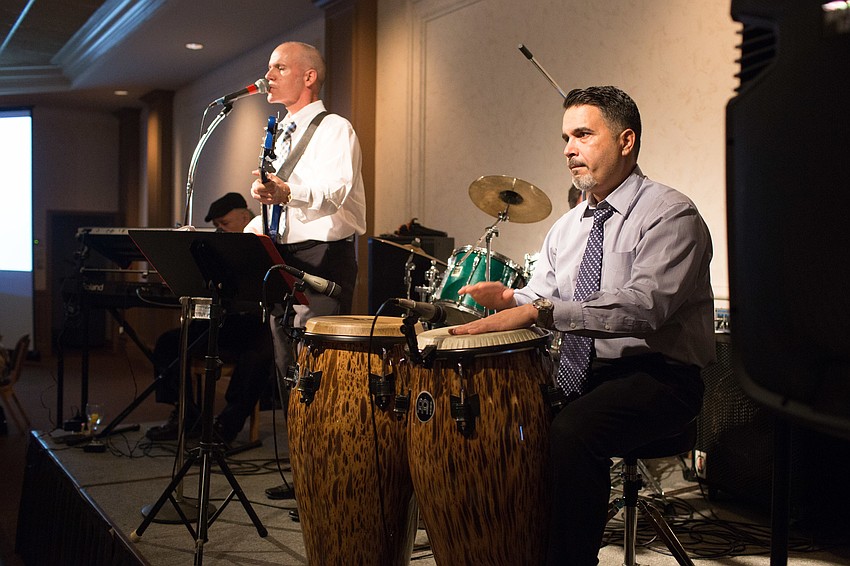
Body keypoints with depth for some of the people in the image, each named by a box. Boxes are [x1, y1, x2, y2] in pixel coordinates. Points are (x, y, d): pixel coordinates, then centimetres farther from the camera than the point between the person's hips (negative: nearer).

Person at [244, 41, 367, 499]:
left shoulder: (334, 129, -7)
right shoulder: (282, 135, 20)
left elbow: (336, 191, -26)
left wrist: (287, 193, -43)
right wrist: (249, 234, 12)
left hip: (323, 259, -9)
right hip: (283, 260, 9)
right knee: (290, 371, 12)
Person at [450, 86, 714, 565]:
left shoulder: (670, 215, -10)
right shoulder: (567, 227, 15)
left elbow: (644, 306, -26)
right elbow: (540, 301, 15)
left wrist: (541, 310, -32)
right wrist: (510, 299, -10)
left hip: (656, 377, -7)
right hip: (578, 372, 7)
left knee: (571, 432, -33)